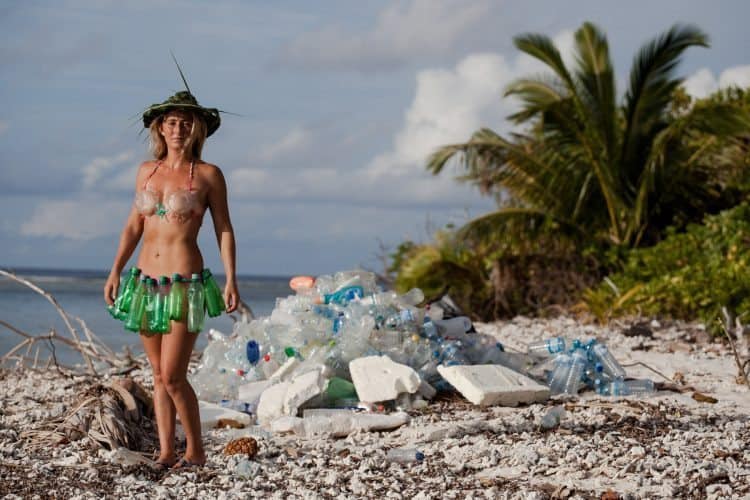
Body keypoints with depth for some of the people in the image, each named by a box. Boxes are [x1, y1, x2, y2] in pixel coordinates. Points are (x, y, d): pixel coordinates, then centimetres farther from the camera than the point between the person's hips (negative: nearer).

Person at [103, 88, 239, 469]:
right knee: (159, 375, 8)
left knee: (172, 376, -8)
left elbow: (224, 229, 0)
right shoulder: (147, 171, 10)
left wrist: (230, 280, -7)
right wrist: (115, 271, 6)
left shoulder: (208, 175, -2)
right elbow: (133, 226, 13)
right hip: (147, 281, 5)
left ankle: (195, 450, 8)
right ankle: (166, 453, 13)